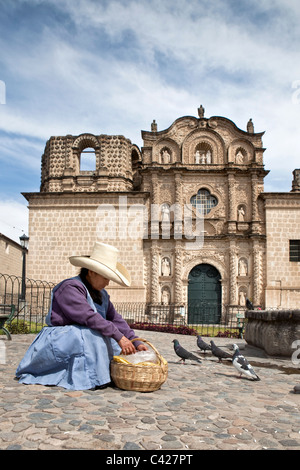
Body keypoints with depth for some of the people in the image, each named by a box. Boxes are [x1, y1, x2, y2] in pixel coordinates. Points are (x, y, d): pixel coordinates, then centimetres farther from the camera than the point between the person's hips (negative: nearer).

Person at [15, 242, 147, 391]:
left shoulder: (102, 295, 8)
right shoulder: (70, 287, -20)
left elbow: (115, 319, 3)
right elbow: (89, 317, -31)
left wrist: (136, 342, -7)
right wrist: (118, 336, -32)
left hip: (84, 338, 9)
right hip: (59, 338, -8)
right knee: (91, 335, -33)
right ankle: (90, 378, -23)